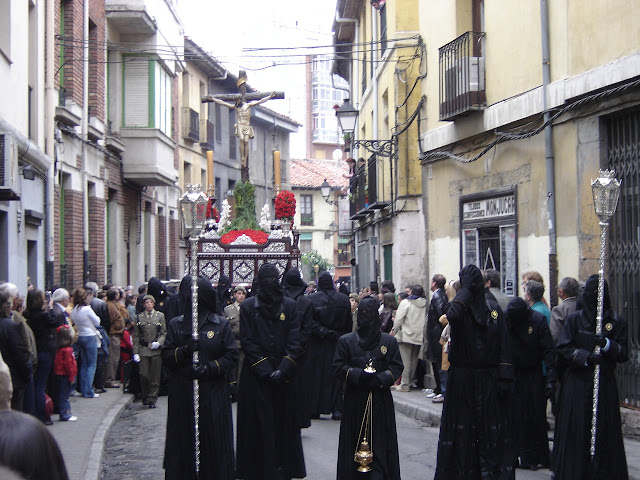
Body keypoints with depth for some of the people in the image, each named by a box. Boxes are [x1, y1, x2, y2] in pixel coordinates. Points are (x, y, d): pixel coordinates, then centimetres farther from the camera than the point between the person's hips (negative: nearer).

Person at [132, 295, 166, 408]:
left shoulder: (160, 316, 8)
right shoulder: (139, 317, 8)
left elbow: (164, 333, 8)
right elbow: (135, 336, 7)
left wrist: (159, 342, -11)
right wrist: (135, 352, 0)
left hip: (156, 351, 0)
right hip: (143, 350, 0)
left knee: (155, 376, -2)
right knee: (144, 375, -4)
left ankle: (152, 399, 7)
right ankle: (145, 397, 16)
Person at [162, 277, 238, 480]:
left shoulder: (221, 324, 5)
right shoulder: (176, 324, 9)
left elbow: (232, 356, 2)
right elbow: (166, 356, 5)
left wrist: (210, 367, -12)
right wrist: (184, 351, -14)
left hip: (213, 395, -1)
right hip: (182, 395, 1)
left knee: (214, 442, -1)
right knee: (182, 442, 1)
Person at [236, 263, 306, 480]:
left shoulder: (290, 306, 3)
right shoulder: (248, 306, -1)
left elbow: (295, 342, -1)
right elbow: (248, 341, -4)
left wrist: (282, 370, -12)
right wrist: (265, 370, -12)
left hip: (283, 376, 1)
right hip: (256, 376, -1)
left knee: (284, 422, 6)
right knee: (259, 424, 0)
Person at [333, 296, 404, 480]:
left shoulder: (389, 341, 8)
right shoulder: (346, 341, 7)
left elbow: (397, 366, 5)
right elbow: (338, 367, 2)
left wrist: (381, 379, -13)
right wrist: (358, 375, -14)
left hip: (381, 400, 0)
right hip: (355, 401, 0)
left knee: (380, 442, -3)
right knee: (354, 441, 2)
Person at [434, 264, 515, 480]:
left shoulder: (493, 309, 7)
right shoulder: (459, 307, -2)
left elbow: (504, 345, 3)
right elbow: (452, 315, -30)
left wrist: (505, 378, -5)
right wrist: (466, 289, -17)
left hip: (489, 380, 2)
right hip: (462, 380, -2)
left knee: (492, 429, 4)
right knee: (463, 426, 1)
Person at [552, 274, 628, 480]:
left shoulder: (617, 322, 5)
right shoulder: (574, 319, 4)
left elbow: (624, 354, 2)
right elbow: (563, 348, -2)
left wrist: (607, 344, -16)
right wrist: (586, 357, -16)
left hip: (605, 385, 1)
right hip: (577, 384, -1)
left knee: (604, 430, -1)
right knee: (576, 431, -2)